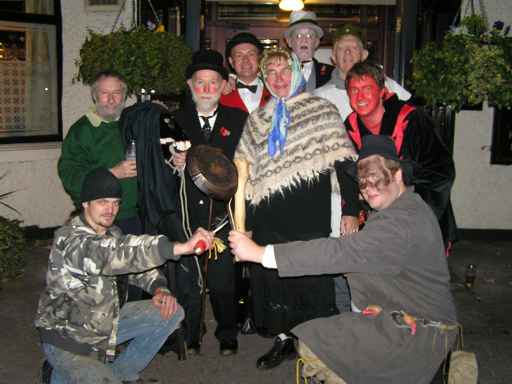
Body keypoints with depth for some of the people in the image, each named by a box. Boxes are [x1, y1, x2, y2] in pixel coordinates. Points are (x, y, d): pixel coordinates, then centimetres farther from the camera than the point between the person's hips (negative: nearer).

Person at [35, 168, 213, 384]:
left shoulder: (111, 233, 0)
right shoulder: (70, 240, -27)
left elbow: (135, 261, 12)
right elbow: (114, 254, -45)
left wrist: (159, 289, -11)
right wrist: (182, 247, -52)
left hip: (105, 321, 8)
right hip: (67, 340, -8)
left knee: (171, 313, 3)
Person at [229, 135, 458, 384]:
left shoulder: (403, 221, -24)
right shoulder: (404, 207, 11)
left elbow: (341, 252, -31)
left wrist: (260, 253, -30)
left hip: (419, 333, -10)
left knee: (312, 347, -17)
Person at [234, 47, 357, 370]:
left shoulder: (322, 110, 2)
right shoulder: (257, 120, 16)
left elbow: (343, 161, -2)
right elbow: (245, 172, 19)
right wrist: (244, 218, 12)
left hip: (310, 213, -4)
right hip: (269, 216, 5)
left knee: (312, 275, 0)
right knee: (271, 276, 9)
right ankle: (283, 339, 27)